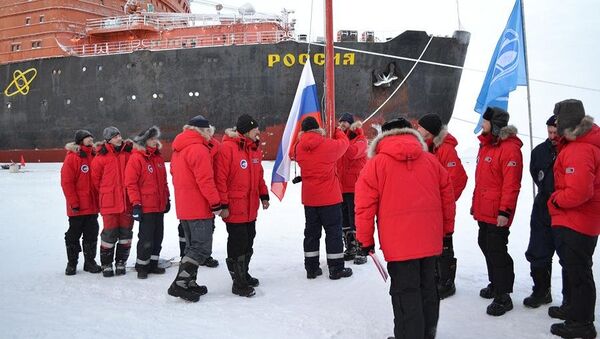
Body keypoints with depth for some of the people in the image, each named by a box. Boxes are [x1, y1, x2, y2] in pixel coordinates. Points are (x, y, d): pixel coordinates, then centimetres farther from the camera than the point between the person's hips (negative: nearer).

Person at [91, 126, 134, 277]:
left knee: (126, 233, 9)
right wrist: (104, 193, 11)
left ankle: (121, 262, 22)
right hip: (109, 202, -3)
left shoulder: (128, 152, 5)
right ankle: (106, 264, 14)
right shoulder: (101, 156, -5)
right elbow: (95, 179, 3)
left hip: (127, 201, 3)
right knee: (109, 234, 0)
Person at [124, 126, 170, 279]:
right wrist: (136, 204, -17)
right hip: (146, 207, -7)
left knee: (158, 236, 13)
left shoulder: (158, 158, 11)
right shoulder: (136, 158, -11)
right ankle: (141, 266, 14)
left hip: (160, 206, 7)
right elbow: (131, 183, -14)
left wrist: (167, 199, 18)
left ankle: (152, 263, 25)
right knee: (146, 238, -2)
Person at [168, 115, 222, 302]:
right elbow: (205, 180, -20)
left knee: (193, 246, 17)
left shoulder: (179, 149, 14)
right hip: (199, 208, -9)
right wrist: (216, 203, -14)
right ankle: (180, 284, -9)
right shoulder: (198, 149, -15)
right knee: (202, 248, -5)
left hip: (184, 207, 10)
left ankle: (189, 282, 20)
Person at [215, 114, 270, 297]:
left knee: (248, 243, 17)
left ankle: (244, 275, 33)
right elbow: (220, 178, -16)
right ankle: (238, 283, 9)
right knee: (238, 245, -1)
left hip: (251, 208, 8)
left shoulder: (255, 148, 10)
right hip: (234, 208, -8)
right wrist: (223, 205, -16)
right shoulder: (228, 148, -16)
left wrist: (264, 195, 17)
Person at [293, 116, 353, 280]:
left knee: (311, 232, 14)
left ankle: (311, 268, 19)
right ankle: (336, 269, 9)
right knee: (334, 231, 5)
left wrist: (302, 137, 18)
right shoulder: (329, 145, -14)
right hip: (330, 198, -4)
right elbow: (344, 142, 6)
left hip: (309, 199, 4)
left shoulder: (299, 147, -3)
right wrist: (336, 130, 24)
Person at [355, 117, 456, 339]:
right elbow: (447, 197, 12)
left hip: (399, 243, -5)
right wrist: (447, 229, 22)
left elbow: (365, 205, -7)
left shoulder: (376, 164, -5)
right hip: (430, 240, 5)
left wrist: (365, 239, 2)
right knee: (427, 288, 19)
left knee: (406, 292, 3)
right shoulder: (431, 161, 8)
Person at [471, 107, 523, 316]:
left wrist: (505, 211, -23)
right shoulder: (486, 145, 14)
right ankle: (495, 285, 35)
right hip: (483, 211, 10)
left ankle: (503, 297, 3)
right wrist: (475, 204, 22)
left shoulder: (510, 149, -17)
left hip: (498, 214, -10)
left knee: (497, 251, -6)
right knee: (486, 246, 19)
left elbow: (511, 184, -21)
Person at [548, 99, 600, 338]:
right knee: (571, 265, 23)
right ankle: (572, 307, 38)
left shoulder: (578, 150, -25)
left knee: (577, 270, 0)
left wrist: (555, 200, -15)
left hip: (575, 223, -10)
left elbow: (578, 192, -31)